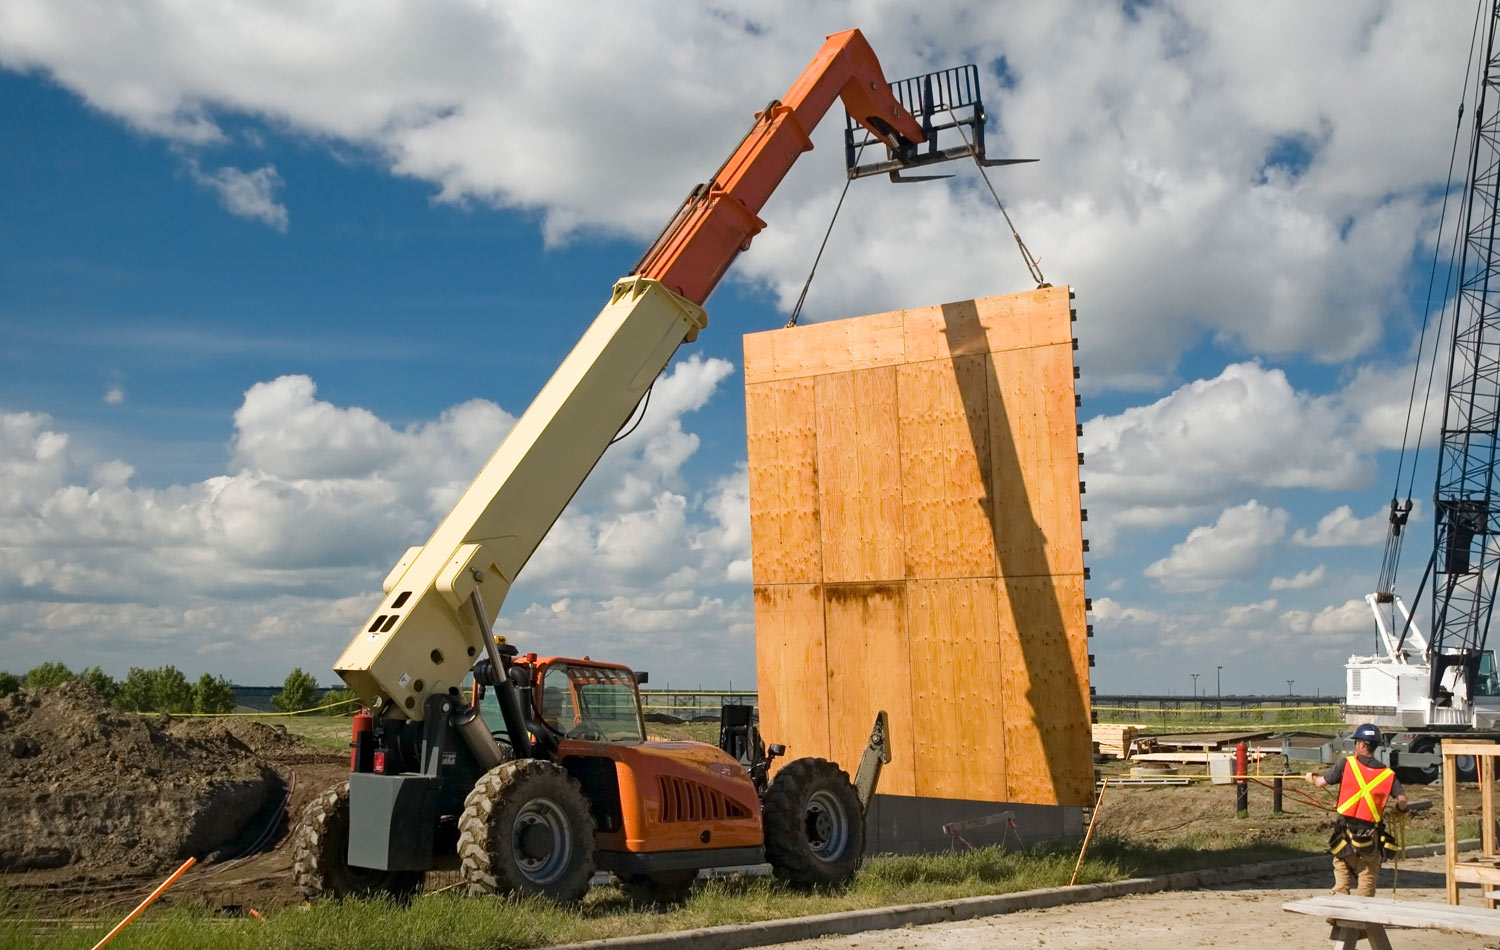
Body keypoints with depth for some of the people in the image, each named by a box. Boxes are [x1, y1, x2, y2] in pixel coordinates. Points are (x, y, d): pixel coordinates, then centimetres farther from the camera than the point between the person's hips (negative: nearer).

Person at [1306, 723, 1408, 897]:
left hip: (1345, 831, -1)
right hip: (1370, 835, 1)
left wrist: (1311, 777, 20)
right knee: (1368, 877, 10)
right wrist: (1399, 810, 17)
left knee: (1341, 870, 10)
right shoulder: (1387, 774, 1)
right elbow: (1402, 798, -6)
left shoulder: (1346, 764, -3)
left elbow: (1321, 783, -3)